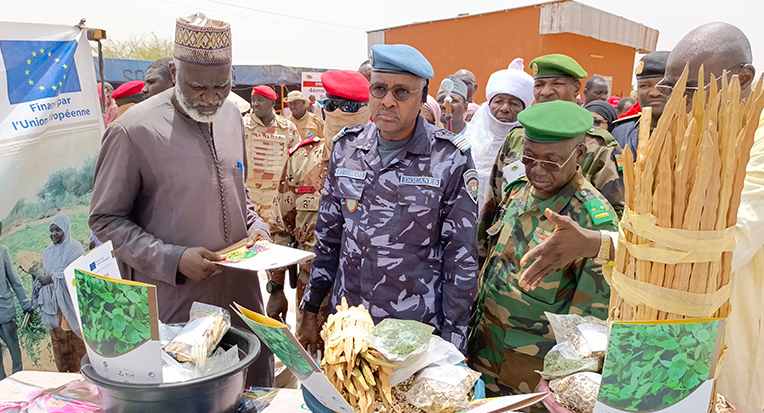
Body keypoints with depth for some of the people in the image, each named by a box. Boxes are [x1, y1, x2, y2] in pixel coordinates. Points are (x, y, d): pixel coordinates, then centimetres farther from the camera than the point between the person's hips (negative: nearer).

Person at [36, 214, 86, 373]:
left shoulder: (75, 248, -4)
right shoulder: (48, 252, 15)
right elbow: (45, 274, 18)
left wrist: (52, 278, -13)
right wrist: (41, 280, -2)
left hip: (71, 301, -5)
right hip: (53, 303, 6)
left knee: (75, 338, -2)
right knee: (58, 338, 6)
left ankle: (79, 371, 5)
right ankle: (63, 373, 14)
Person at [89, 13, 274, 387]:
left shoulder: (231, 115, 5)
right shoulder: (134, 130, -14)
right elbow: (106, 220, -8)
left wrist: (255, 227, 1)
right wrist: (173, 260, -19)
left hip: (241, 290, 5)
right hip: (175, 304, -5)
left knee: (253, 392, 17)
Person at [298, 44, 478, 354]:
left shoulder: (451, 159, -13)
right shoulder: (346, 147, -1)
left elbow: (461, 259, -9)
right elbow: (327, 236, 6)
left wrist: (451, 343, -7)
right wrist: (310, 312, 8)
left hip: (418, 330, -3)